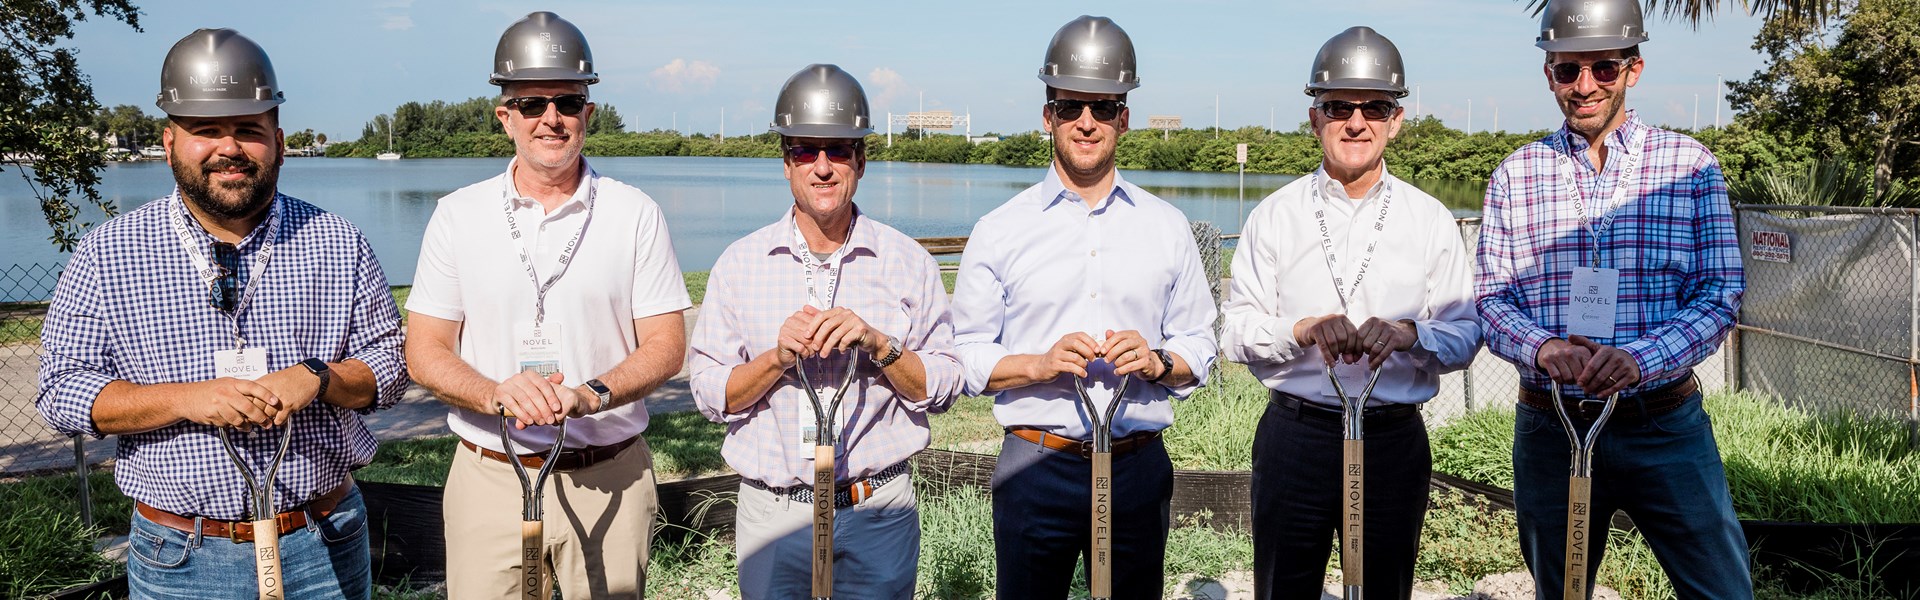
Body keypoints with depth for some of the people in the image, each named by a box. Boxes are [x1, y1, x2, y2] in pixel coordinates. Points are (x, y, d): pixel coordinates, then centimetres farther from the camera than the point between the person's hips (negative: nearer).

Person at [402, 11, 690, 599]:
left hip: (610, 478, 0)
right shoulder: (457, 215, 3)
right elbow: (425, 351, 1)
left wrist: (589, 395, -20)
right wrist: (496, 394, -20)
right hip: (489, 477, 1)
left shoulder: (636, 214, 1)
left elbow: (665, 345, -1)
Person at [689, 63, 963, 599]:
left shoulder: (908, 263, 1)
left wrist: (878, 345, -16)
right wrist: (778, 358, -15)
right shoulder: (740, 264, 2)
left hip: (878, 514, 0)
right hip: (771, 513, 1)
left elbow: (943, 389, 0)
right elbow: (709, 394, 1)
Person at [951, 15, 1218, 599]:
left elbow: (1200, 344, 8)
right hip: (1035, 468, -2)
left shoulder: (1167, 227, 7)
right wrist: (1038, 364, -18)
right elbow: (966, 357, -2)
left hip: (1139, 468, 2)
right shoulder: (999, 232, 1)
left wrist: (1158, 360, -12)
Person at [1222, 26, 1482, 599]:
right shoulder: (1274, 215, 3)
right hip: (1294, 432, 0)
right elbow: (1236, 331, -1)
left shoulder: (1431, 220, 5)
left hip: (1395, 438, 1)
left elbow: (1466, 333, 2)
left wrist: (1409, 334, -18)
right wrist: (1304, 330, -19)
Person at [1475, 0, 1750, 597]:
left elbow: (1721, 293, -5)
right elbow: (1491, 297, 0)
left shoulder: (1691, 165, 0)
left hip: (1665, 425, -1)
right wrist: (1543, 347, -21)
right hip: (1549, 428, 1)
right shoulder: (1514, 175, 3)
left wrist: (1638, 359, -23)